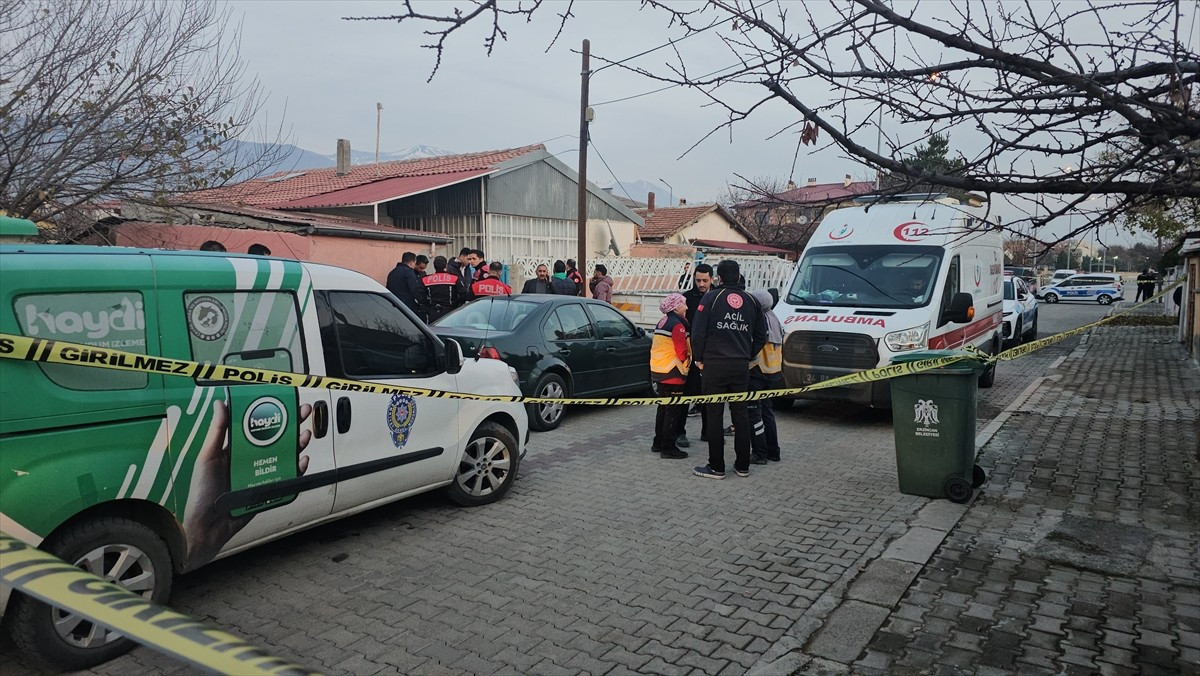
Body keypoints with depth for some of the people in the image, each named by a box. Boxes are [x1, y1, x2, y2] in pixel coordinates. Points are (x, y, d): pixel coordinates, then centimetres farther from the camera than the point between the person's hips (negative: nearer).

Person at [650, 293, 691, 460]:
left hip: (658, 371, 9)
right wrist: (686, 365, 1)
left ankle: (658, 443, 25)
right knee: (673, 411, -3)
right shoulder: (677, 325, -14)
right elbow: (681, 352, -16)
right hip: (672, 374, -9)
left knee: (664, 407, 18)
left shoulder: (662, 322, 13)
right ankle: (668, 447, 0)